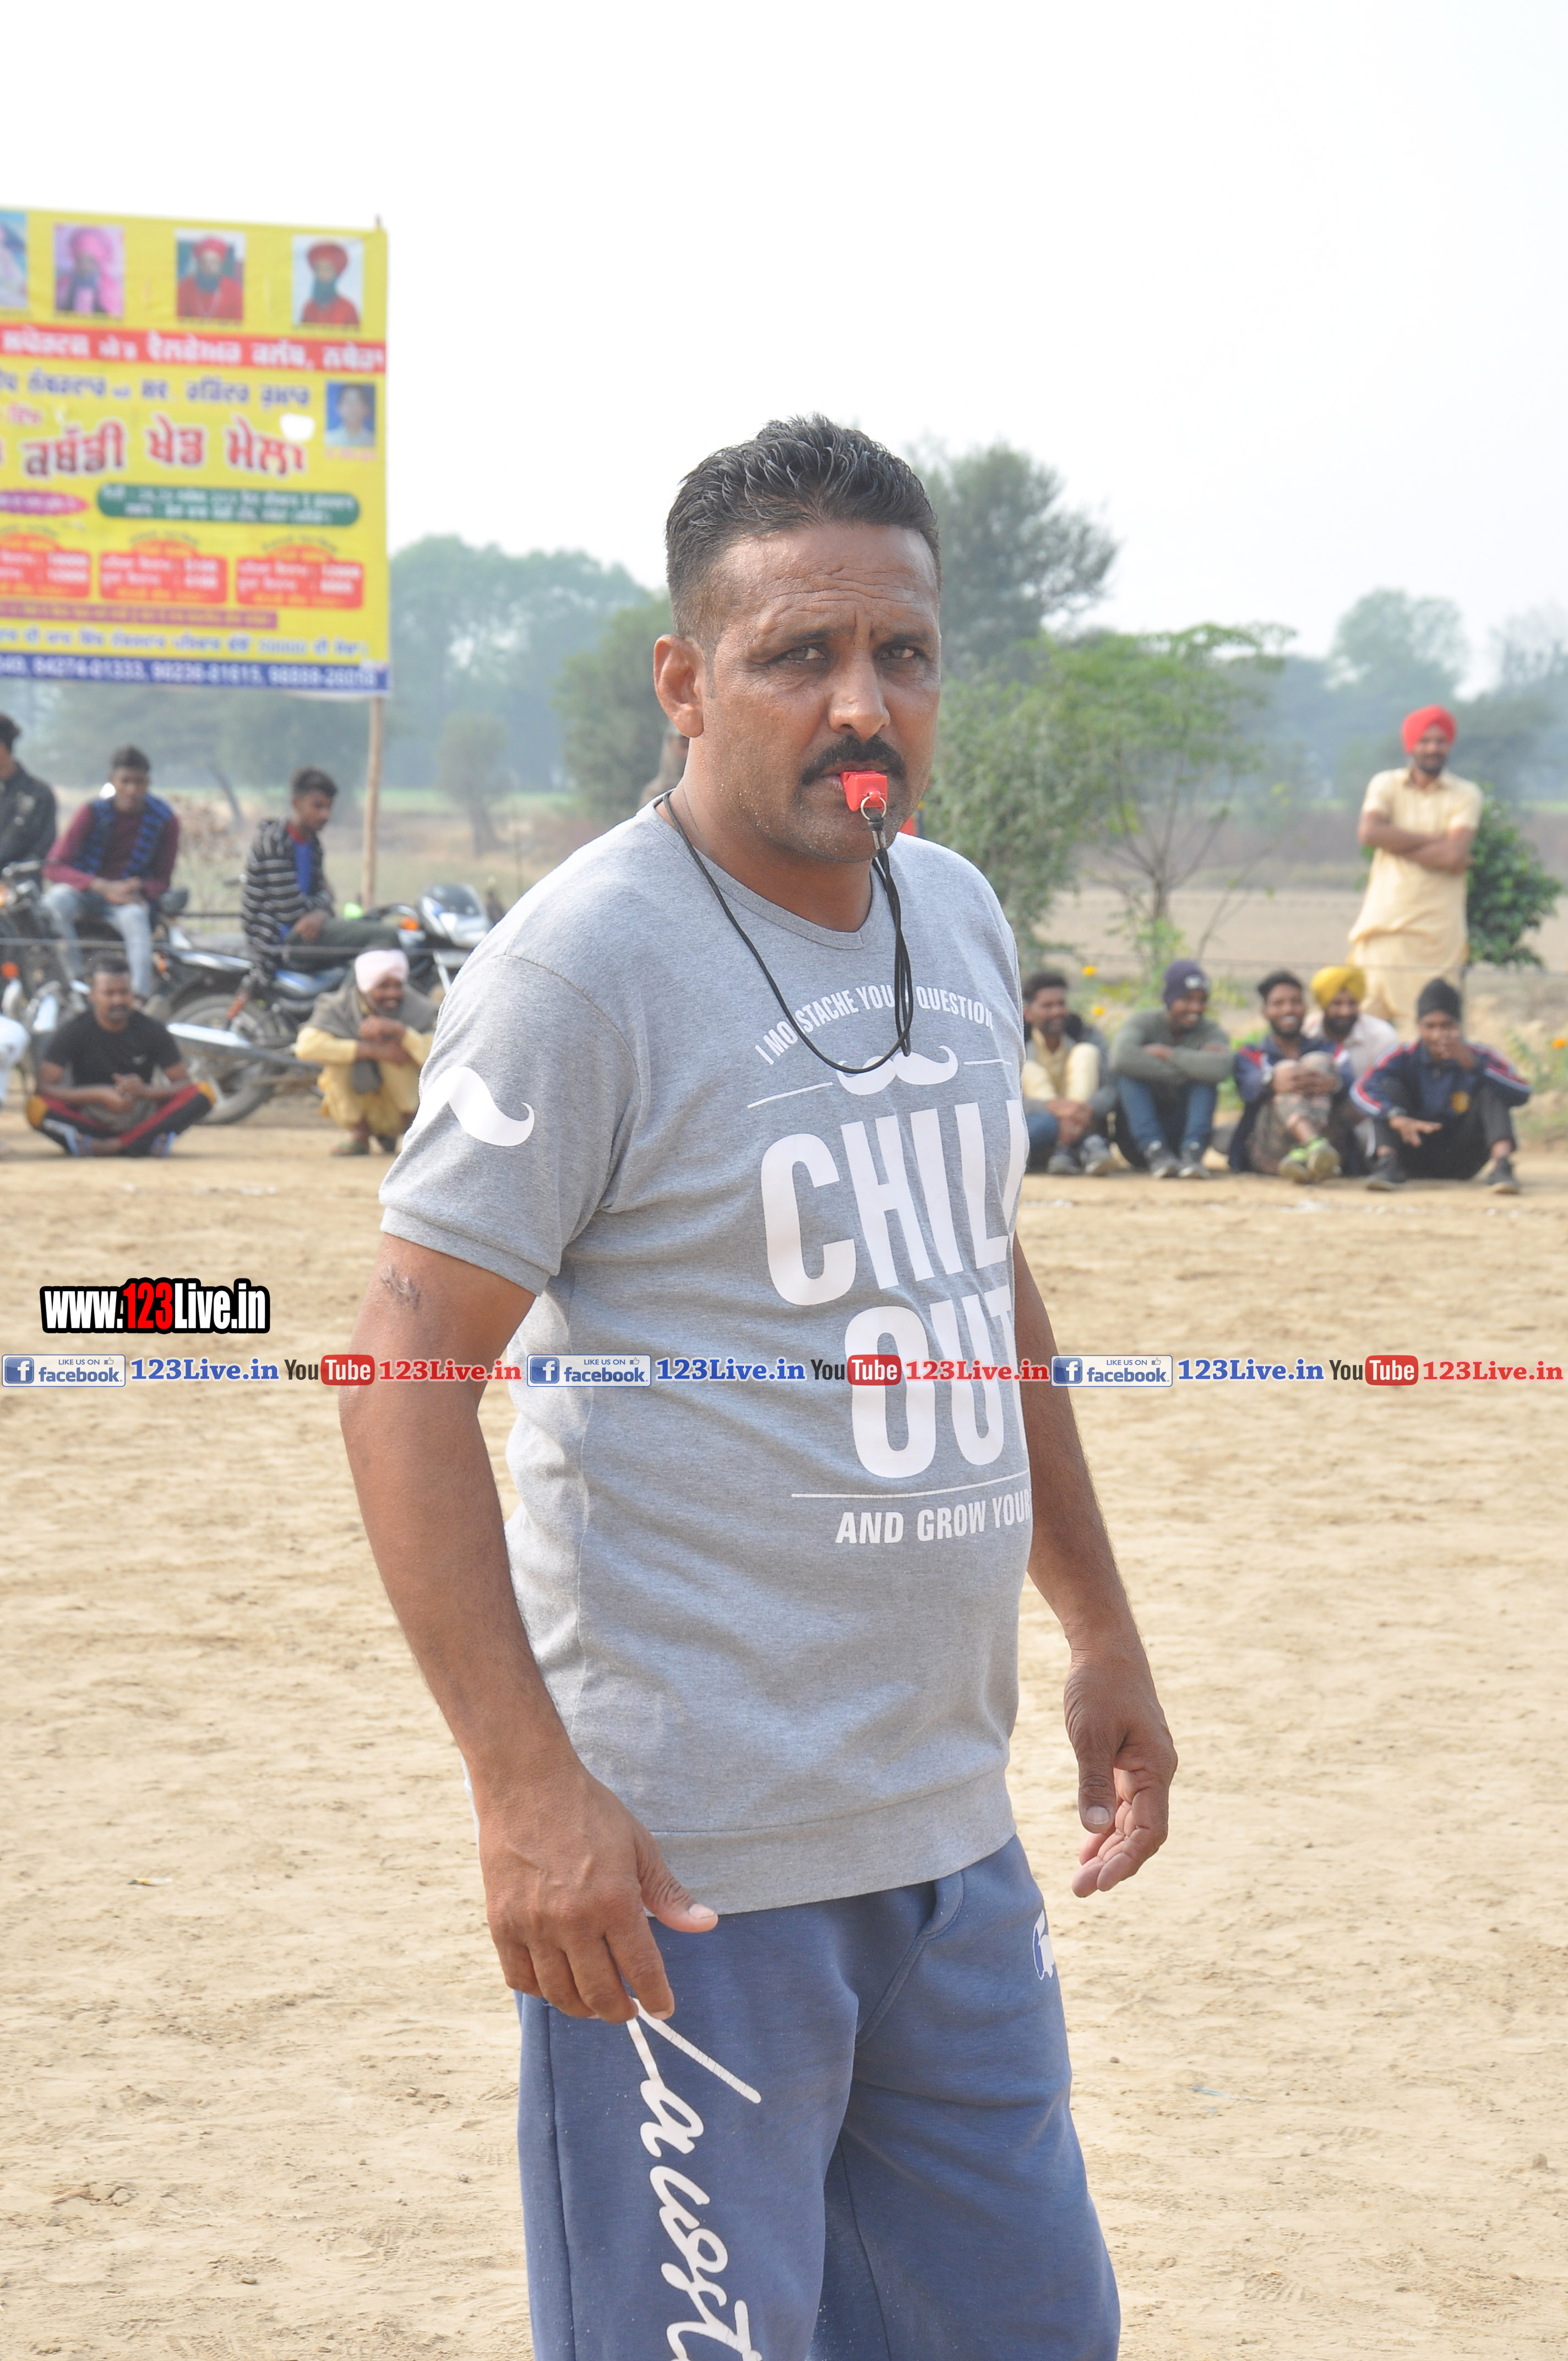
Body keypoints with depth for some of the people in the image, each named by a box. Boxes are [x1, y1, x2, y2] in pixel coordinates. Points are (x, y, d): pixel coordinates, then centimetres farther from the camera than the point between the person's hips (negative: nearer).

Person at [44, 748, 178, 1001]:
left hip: (130, 898, 0)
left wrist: (139, 890, -20)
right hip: (84, 892, 0)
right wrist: (103, 887, -26)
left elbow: (162, 880, 5)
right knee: (56, 901, -34)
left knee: (134, 917, -36)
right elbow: (54, 867, -12)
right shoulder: (94, 812, -6)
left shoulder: (164, 820, -4)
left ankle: (141, 998, -42)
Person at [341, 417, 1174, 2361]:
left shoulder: (959, 919, 10)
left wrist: (1102, 1632, 23)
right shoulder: (587, 957, -13)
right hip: (685, 1854, -8)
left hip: (952, 1827, 8)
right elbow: (405, 1374, -16)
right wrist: (525, 1782, -23)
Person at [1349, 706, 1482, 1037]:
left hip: (1436, 929, -2)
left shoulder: (1465, 795, 6)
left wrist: (1400, 844, -5)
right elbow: (1370, 832, -9)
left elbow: (1455, 856, -10)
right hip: (1383, 921, 2)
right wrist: (1433, 841, -9)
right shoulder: (1386, 785, 11)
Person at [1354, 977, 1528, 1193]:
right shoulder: (1404, 1059, -7)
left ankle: (1501, 1164, -38)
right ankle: (1388, 1163, -31)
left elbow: (1522, 1094, -24)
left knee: (1492, 1091, -17)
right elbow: (1363, 1090, -25)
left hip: (1460, 1163, 0)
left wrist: (1471, 1064, -34)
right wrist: (1396, 1117, -45)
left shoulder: (1479, 1057, -7)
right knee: (1389, 1085, -16)